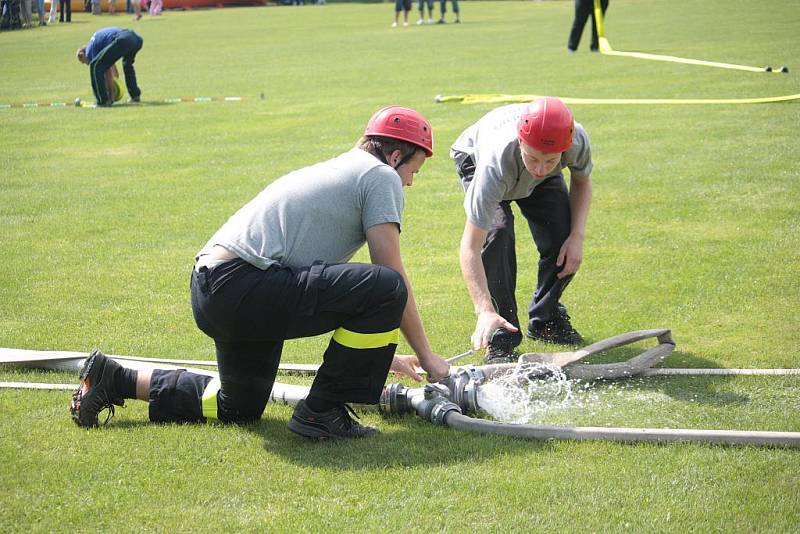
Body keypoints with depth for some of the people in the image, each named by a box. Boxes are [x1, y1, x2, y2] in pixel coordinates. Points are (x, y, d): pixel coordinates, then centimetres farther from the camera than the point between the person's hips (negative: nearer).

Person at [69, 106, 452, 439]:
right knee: (386, 289, -18)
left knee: (240, 408, 27)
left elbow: (334, 288, 33)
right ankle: (321, 413, -9)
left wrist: (381, 354, 35)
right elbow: (394, 275, -3)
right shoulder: (381, 176, 0)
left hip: (211, 293, 11)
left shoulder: (335, 171, 28)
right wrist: (425, 355, 6)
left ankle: (116, 380, 27)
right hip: (240, 286, -11)